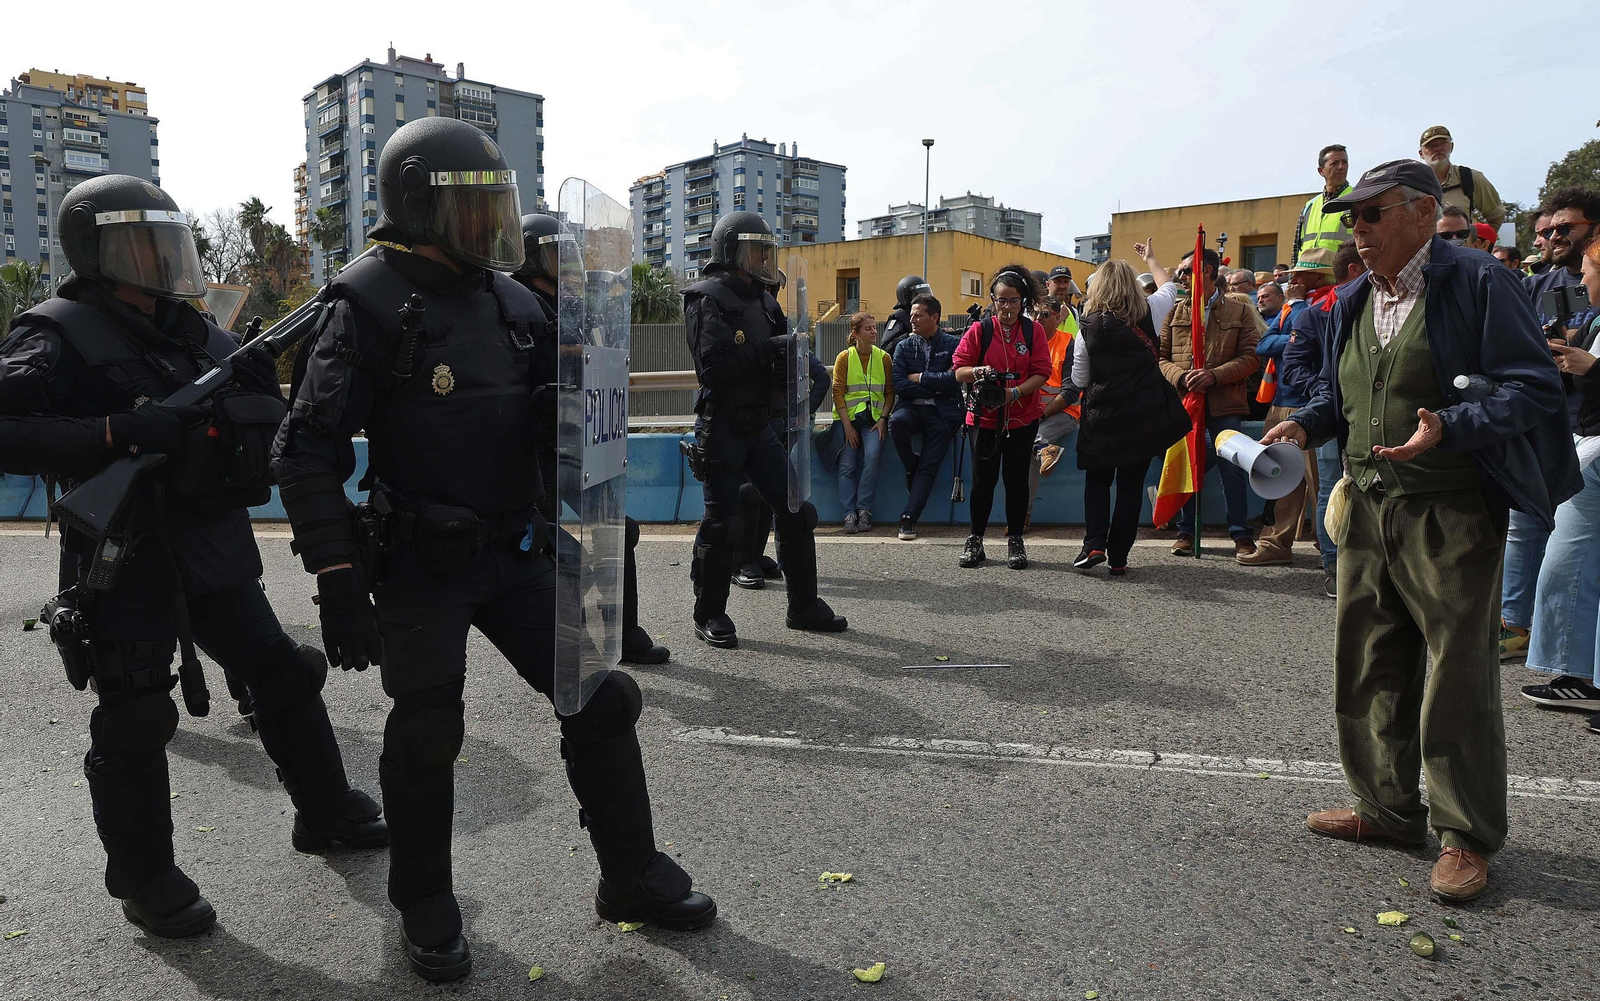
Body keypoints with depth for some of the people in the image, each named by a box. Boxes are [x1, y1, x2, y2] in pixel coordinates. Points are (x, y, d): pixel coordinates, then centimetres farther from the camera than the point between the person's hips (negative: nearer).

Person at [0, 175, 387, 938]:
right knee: (135, 727, 2)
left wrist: (260, 382, -5)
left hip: (215, 559, 7)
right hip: (126, 569, -6)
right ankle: (146, 883, 21)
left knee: (283, 676, 13)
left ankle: (326, 814, 31)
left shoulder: (197, 335, 8)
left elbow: (270, 440, 13)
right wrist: (116, 433, -29)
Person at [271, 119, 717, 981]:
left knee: (601, 701, 6)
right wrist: (338, 582, -20)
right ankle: (424, 910, 30)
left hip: (515, 553, 6)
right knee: (426, 735, 6)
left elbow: (554, 417, 17)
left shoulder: (510, 299, 7)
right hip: (420, 564, -5)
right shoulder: (370, 304, -11)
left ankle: (631, 878, 24)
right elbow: (308, 454, -14)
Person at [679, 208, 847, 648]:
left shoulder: (762, 299, 14)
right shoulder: (708, 300, -10)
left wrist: (789, 355, -6)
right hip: (722, 426, -8)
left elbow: (777, 369, 16)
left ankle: (803, 607, 19)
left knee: (795, 511, 7)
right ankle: (709, 615, 13)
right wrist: (769, 350, -23)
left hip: (760, 425, 8)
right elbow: (713, 367, -23)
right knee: (722, 522, -2)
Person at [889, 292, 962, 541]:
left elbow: (954, 379, -10)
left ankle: (909, 518, -14)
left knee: (929, 466, -14)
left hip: (942, 412, -2)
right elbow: (899, 385, 0)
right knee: (897, 421, -33)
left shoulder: (953, 344, 5)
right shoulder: (904, 347, 13)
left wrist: (920, 378, -4)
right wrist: (934, 387, -6)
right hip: (912, 408, 2)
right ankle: (911, 468, -8)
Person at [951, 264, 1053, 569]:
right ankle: (975, 540, 16)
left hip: (1023, 418, 1)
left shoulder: (1034, 331, 1)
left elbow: (1041, 373, -4)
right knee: (983, 479, 4)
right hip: (984, 416, 0)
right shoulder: (979, 330, -1)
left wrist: (1014, 392, -19)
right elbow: (959, 370, -2)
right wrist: (978, 371, -23)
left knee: (1017, 479, 6)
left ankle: (1015, 540, 17)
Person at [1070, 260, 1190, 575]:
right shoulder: (1146, 317, -1)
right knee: (1131, 484, 7)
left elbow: (1079, 380, -1)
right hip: (1145, 416, 1)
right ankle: (1118, 558, 8)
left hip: (1103, 417, -1)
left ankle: (1094, 545, -1)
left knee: (1097, 480, 15)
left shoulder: (1089, 327, -6)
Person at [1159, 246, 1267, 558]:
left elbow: (1251, 357, -2)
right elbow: (1162, 357, 8)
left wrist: (1215, 375, -16)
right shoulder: (1176, 312, 12)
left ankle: (1241, 534, 10)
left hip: (1224, 404, -2)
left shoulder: (1240, 310, 4)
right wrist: (1180, 376, -12)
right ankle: (1186, 530, 20)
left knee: (1232, 470, 0)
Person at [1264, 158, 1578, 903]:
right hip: (1368, 510, 7)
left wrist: (1448, 428, -28)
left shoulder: (1477, 282, -9)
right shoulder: (1353, 301, 13)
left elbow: (1534, 388, -13)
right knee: (1368, 665, 13)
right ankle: (1388, 807, 29)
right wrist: (1303, 424, 4)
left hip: (1450, 513, -7)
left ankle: (1467, 836, 16)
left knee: (1458, 676, 1)